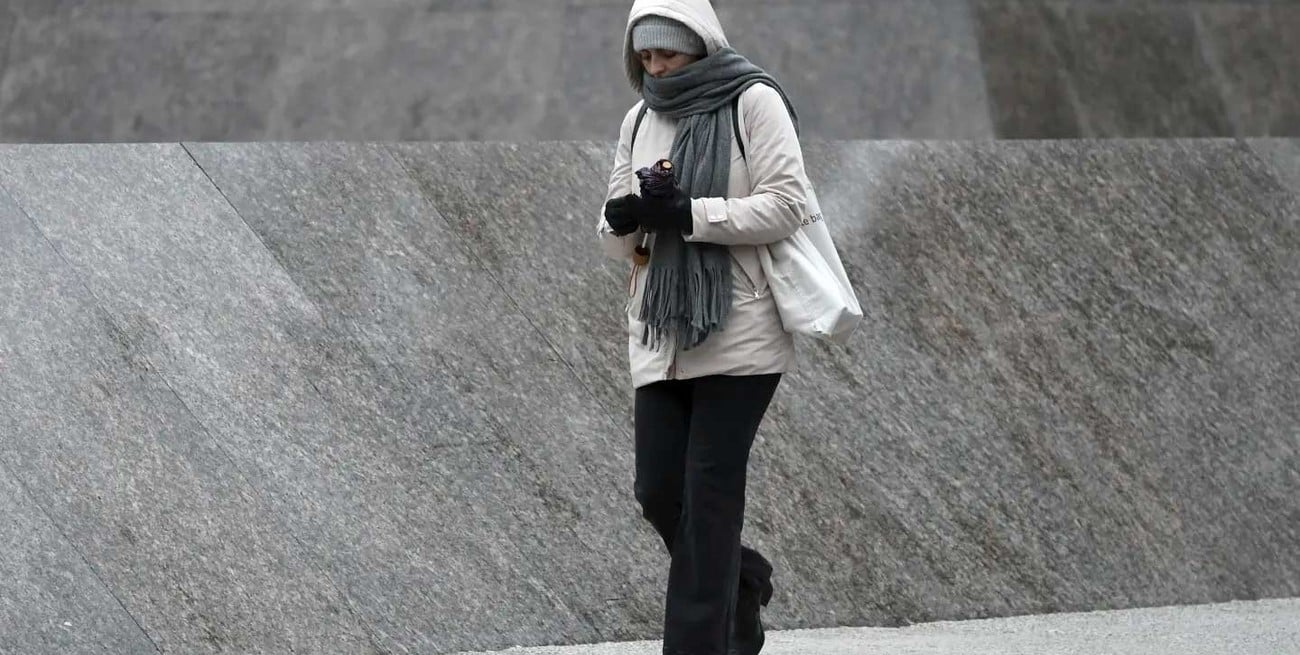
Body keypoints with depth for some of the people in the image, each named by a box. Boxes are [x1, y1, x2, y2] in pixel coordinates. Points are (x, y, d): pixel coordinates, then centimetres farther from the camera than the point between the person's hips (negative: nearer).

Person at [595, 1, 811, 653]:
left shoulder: (754, 103, -3)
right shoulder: (640, 120, 14)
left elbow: (786, 206, -12)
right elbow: (617, 237, 15)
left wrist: (690, 215, -20)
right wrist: (621, 220, -9)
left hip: (739, 333, -6)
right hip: (661, 335, 6)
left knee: (709, 495, -5)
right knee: (658, 492, 5)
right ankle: (742, 580, 32)